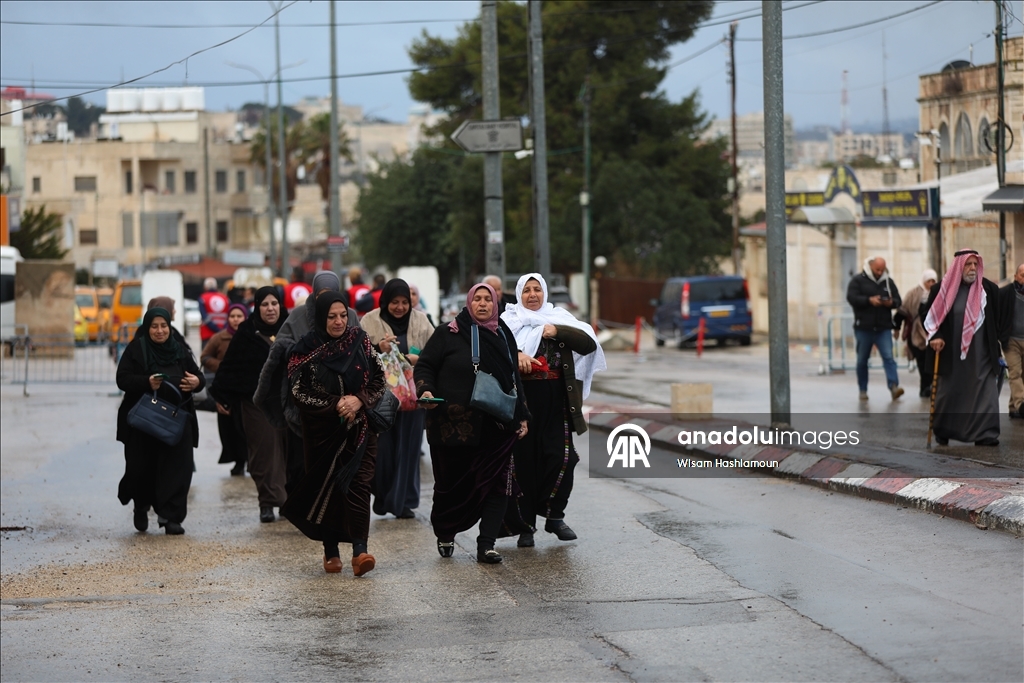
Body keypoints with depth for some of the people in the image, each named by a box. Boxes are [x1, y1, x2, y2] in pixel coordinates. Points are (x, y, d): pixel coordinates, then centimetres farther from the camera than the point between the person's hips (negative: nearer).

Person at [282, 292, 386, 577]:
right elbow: (298, 391, -7)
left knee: (358, 484, -11)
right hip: (322, 432, -1)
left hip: (358, 430, 1)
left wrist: (359, 400, -13)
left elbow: (380, 381, 5)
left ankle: (359, 550, -20)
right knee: (326, 487, 2)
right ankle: (330, 551, 13)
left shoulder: (360, 342, 4)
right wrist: (335, 405, -15)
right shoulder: (306, 349, -3)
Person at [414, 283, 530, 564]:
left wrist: (521, 417, 19)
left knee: (496, 485, -7)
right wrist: (426, 390, -19)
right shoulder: (448, 334, 0)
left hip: (497, 426, 3)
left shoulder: (504, 335, 14)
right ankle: (445, 535, 29)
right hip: (454, 425, -3)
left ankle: (486, 545, -6)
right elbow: (424, 366, 1)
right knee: (452, 483, 6)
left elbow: (514, 378, 21)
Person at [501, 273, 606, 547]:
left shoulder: (559, 318, 14)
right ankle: (524, 526, 7)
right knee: (523, 461, 0)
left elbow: (589, 343, 0)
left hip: (555, 400, 1)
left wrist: (558, 331, -12)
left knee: (560, 457, -8)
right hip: (521, 399, -1)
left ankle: (554, 516, 8)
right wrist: (514, 355, -30)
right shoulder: (510, 321, 8)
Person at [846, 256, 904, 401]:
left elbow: (898, 301, 11)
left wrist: (891, 303, -13)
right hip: (863, 328, -1)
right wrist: (869, 300, -24)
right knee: (862, 360, 8)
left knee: (888, 357, -12)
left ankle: (894, 387, -21)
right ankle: (863, 390, 18)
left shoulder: (888, 282, 11)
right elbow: (851, 297, -12)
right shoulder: (858, 280, 0)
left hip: (883, 328, 1)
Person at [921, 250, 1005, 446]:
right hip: (951, 354, -1)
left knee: (984, 392, -8)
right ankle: (942, 432, 21)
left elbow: (998, 319, 12)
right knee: (949, 392, 8)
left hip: (981, 355, 1)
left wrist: (995, 344, 10)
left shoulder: (989, 289, 2)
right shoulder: (942, 288, -2)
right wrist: (934, 336, -9)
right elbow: (928, 314, 5)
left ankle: (985, 434, -9)